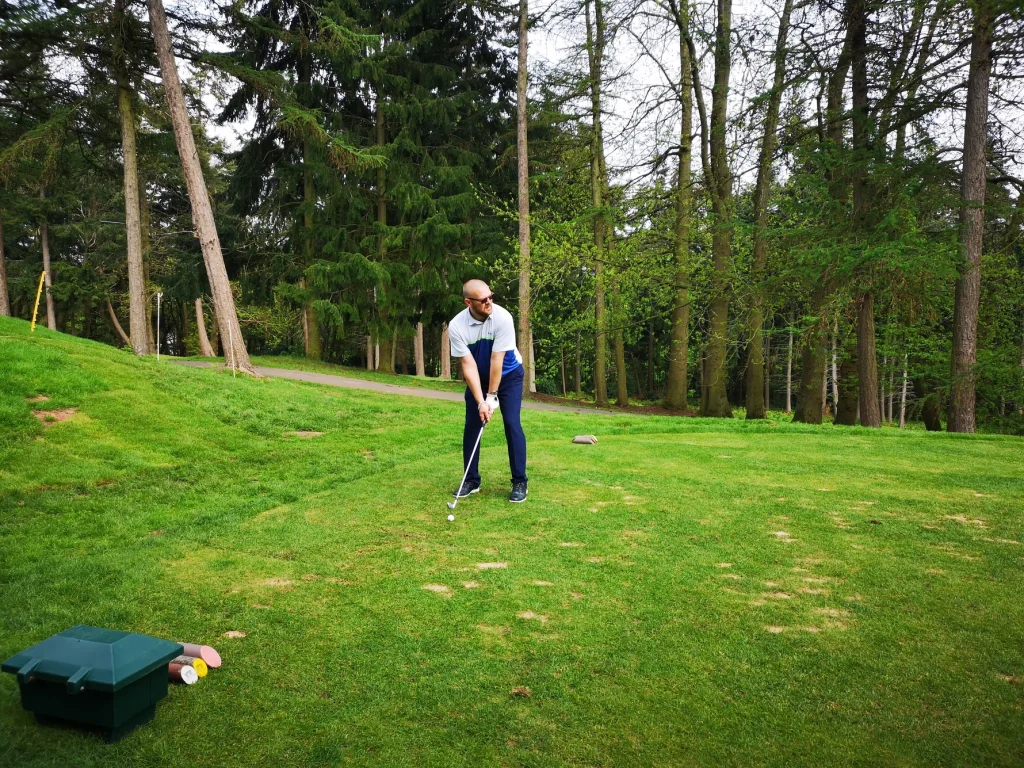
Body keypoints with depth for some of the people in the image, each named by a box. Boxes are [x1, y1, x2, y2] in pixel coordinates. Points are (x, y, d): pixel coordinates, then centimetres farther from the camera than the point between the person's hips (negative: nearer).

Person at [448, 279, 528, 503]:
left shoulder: (502, 317, -30)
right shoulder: (456, 326, -24)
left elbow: (496, 360, -27)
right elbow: (468, 365, -22)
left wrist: (492, 396, -23)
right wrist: (480, 401, -26)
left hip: (508, 374, -2)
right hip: (478, 377, 2)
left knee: (512, 424, -11)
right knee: (471, 425, 0)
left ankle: (520, 482, -2)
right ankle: (471, 480, 13)